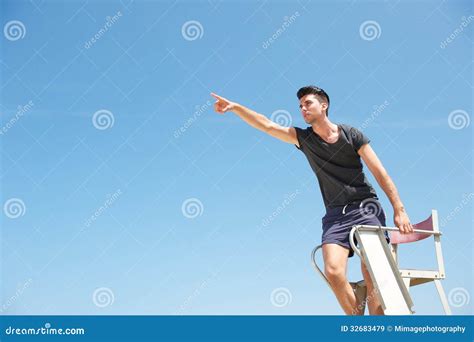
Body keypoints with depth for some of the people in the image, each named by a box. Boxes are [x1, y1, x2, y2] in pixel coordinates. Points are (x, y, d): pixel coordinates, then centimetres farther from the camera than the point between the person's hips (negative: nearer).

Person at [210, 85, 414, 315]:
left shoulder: (351, 134, 1)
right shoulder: (303, 138, 10)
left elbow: (380, 173, -1)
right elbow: (267, 125, 4)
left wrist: (399, 210, -7)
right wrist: (235, 107, -6)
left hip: (365, 208, -2)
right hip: (335, 215, 2)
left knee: (372, 278, -10)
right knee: (333, 272, -19)